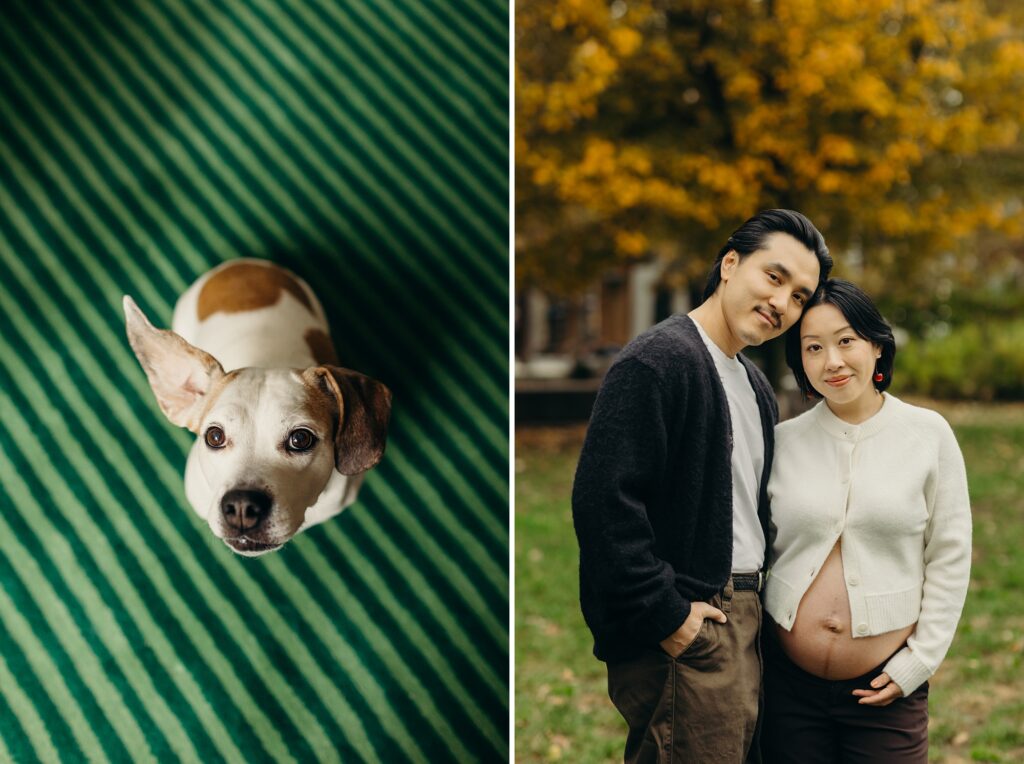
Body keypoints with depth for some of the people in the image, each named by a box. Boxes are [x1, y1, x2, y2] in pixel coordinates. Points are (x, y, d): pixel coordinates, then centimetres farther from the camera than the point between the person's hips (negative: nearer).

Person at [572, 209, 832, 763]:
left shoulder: (755, 386, 17)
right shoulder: (657, 359, -14)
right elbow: (604, 501, -22)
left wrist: (755, 604, 11)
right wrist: (665, 617, -20)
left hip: (743, 621, 9)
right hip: (685, 632, -9)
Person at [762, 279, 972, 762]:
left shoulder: (928, 435, -2)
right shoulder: (782, 441, 2)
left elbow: (950, 558, 0)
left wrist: (919, 661, -4)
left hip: (884, 688, -1)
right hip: (788, 681, 1)